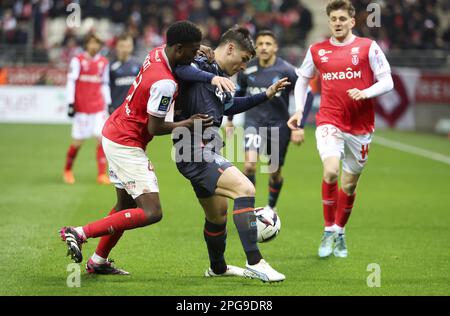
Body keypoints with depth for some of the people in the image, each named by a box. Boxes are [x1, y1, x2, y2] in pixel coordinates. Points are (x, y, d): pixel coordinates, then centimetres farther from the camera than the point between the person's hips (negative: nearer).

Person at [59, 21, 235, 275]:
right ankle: (80, 233, -11)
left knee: (126, 205, 22)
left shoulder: (157, 54, -1)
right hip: (127, 146, -10)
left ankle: (98, 261, 31)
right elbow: (155, 128, -19)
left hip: (113, 133, 10)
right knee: (151, 213, -12)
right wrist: (188, 125, -7)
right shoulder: (165, 83, -26)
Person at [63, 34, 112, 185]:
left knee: (102, 138, -10)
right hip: (81, 108, -3)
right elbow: (71, 81, -5)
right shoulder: (78, 60, -3)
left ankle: (102, 174, -7)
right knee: (78, 141, 2)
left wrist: (108, 103, 15)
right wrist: (70, 103, -11)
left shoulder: (104, 62, 10)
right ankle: (67, 170, 24)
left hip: (99, 107, 3)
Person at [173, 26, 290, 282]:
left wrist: (266, 95, 36)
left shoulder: (218, 76, 17)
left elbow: (230, 106, 34)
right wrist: (212, 77, -33)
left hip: (205, 154, 11)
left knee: (218, 214, 23)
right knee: (245, 189, -23)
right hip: (196, 152, -11)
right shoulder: (199, 66, -12)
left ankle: (218, 268, 45)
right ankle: (255, 262, -22)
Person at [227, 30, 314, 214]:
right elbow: (238, 93, 16)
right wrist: (230, 119, 20)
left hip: (278, 125, -1)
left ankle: (271, 207, 36)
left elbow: (306, 95, -5)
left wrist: (299, 127, -9)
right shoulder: (247, 70, -3)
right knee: (250, 164, -21)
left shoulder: (286, 71, -11)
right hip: (254, 122, 1)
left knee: (275, 172, 10)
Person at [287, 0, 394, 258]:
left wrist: (365, 93, -19)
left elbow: (387, 82, -1)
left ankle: (340, 232, 31)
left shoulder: (368, 47, -1)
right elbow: (303, 79, 22)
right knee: (331, 171, -24)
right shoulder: (317, 51, 6)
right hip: (329, 122, 0)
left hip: (360, 126, 0)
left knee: (349, 185, 9)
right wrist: (299, 110, 10)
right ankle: (329, 232, -9)